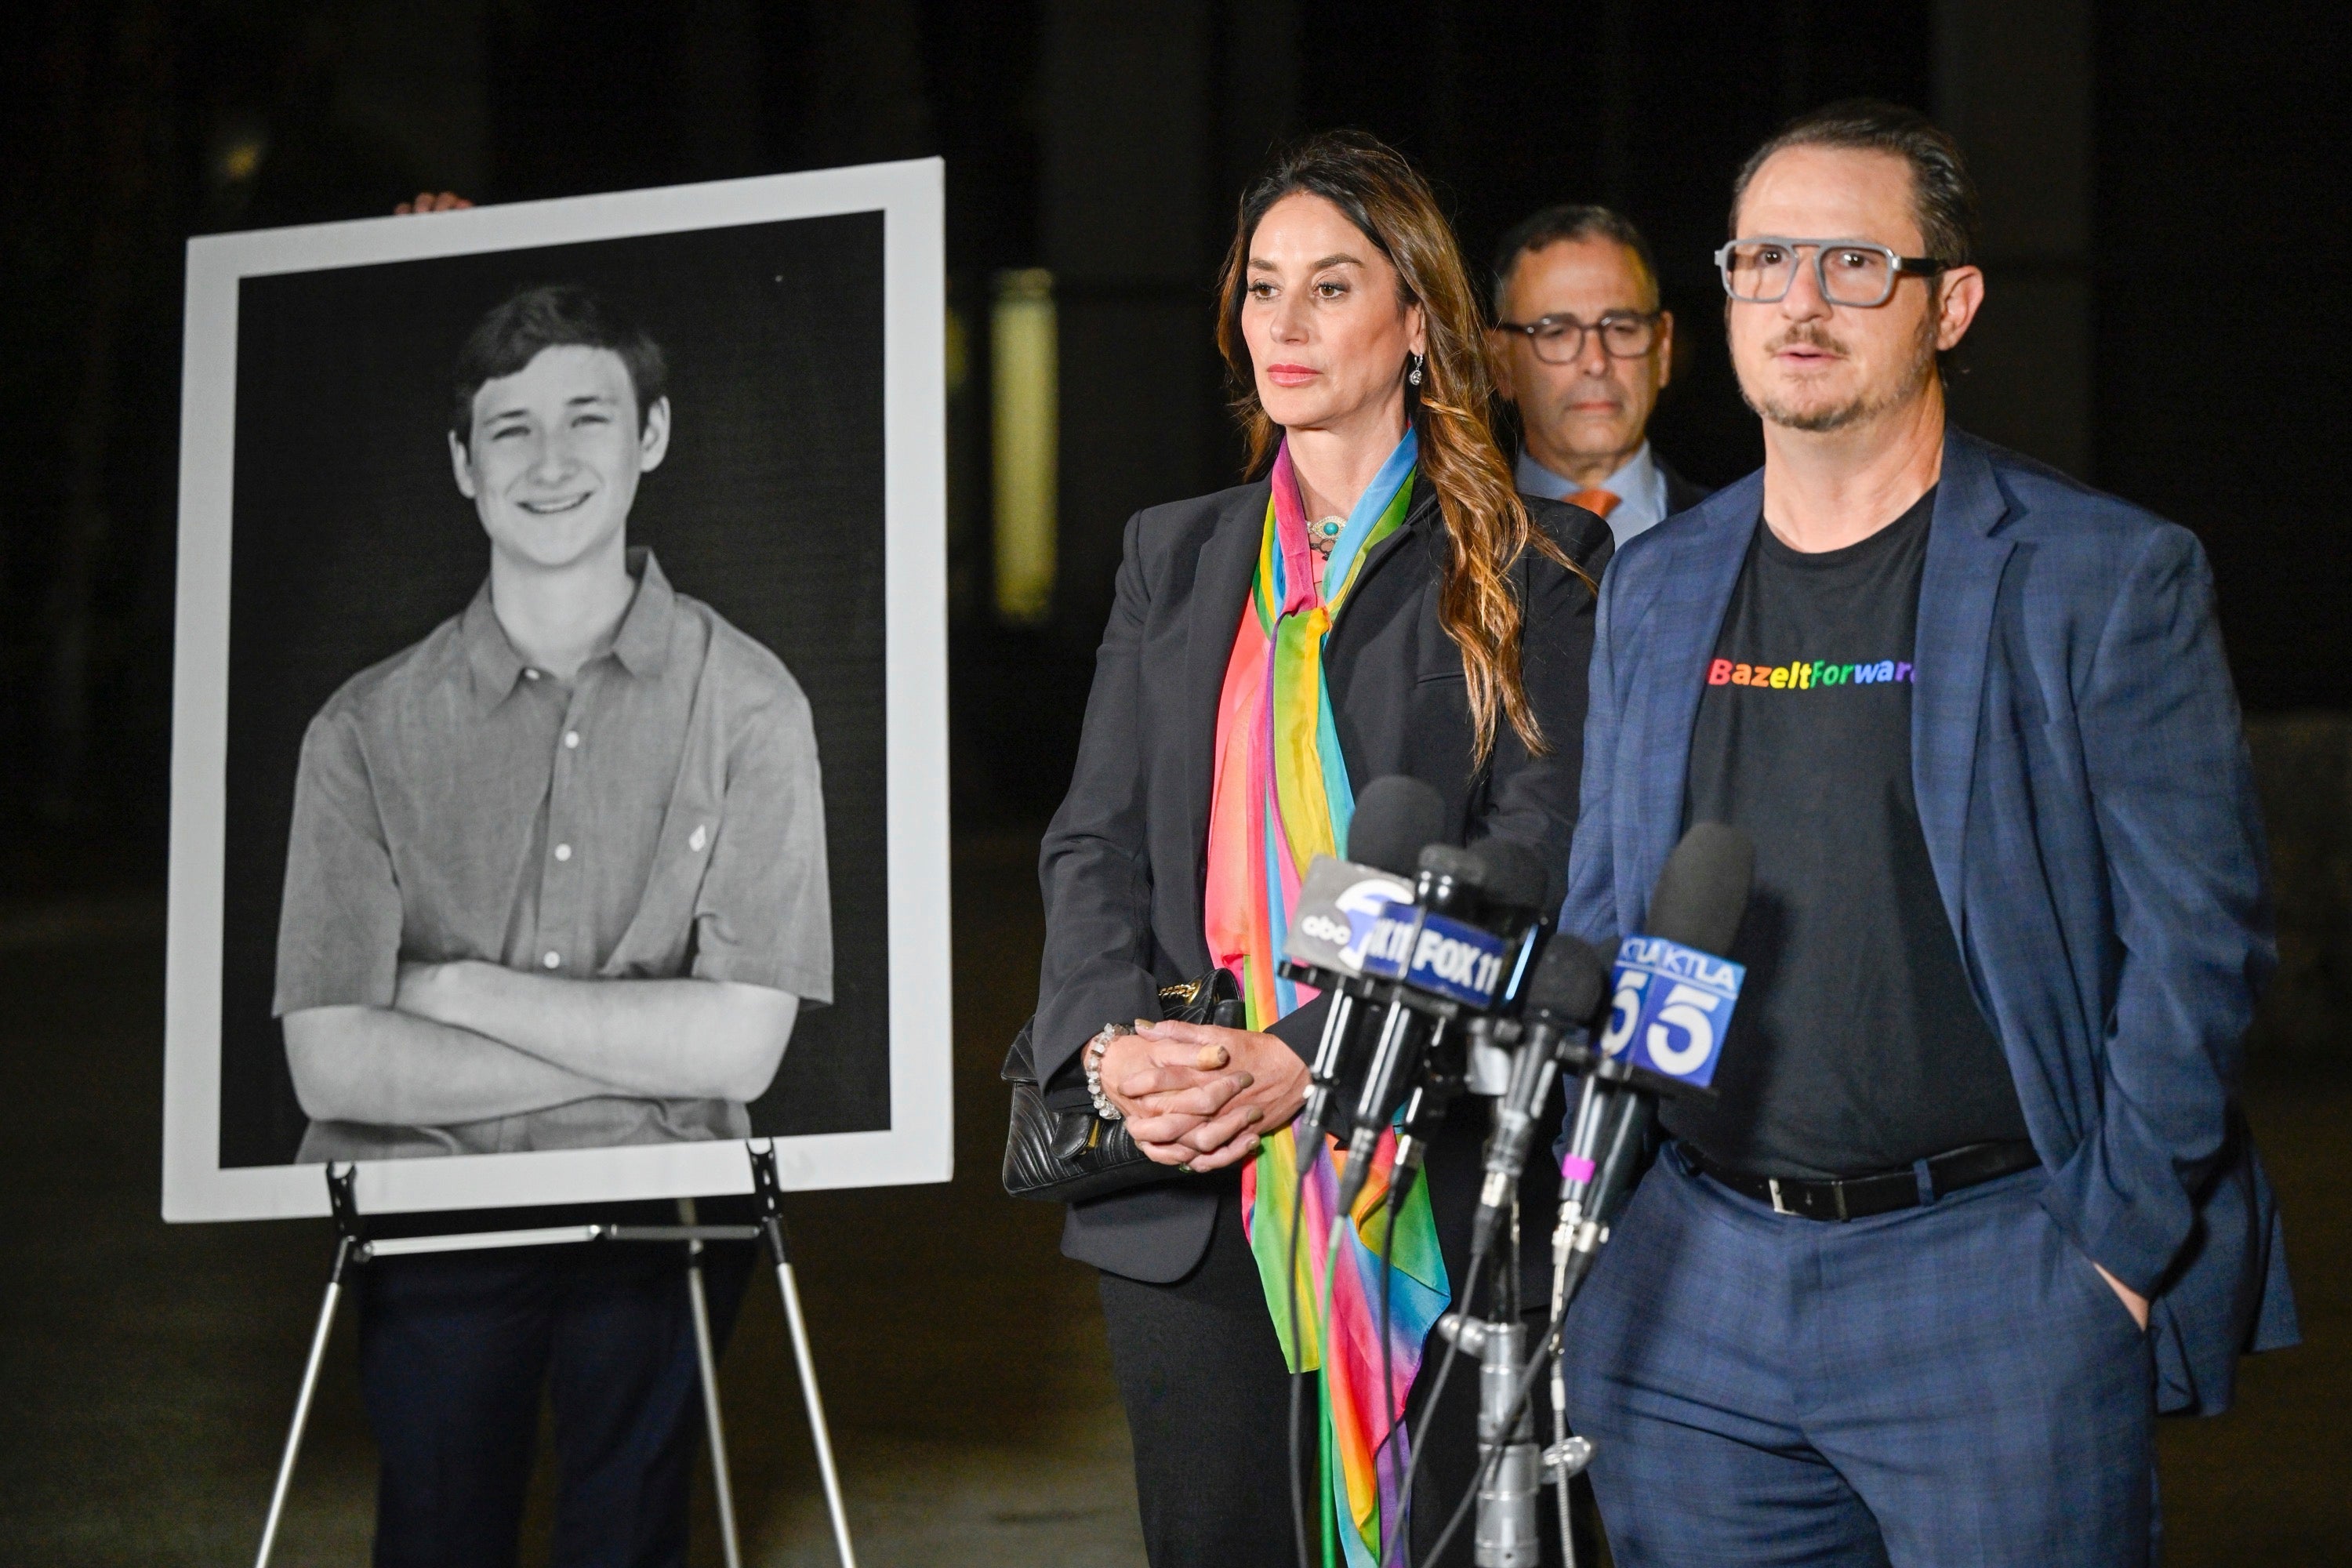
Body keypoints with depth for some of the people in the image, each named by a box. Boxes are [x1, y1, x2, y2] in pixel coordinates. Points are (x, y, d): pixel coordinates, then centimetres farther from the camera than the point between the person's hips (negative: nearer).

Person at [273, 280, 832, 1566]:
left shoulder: (743, 703, -3)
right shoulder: (369, 729, -2)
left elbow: (738, 1045, -9)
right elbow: (332, 1066, -9)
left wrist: (458, 990, -9)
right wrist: (632, 1053, -12)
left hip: (655, 1225, -1)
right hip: (428, 1224, 1)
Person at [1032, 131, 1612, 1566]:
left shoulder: (1531, 568, 1)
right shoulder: (1174, 557, 16)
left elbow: (1531, 862, -8)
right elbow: (1097, 840, 11)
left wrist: (1301, 1057, -18)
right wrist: (1114, 1044, -10)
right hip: (1190, 1188, 4)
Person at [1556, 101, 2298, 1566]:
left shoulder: (2113, 579, -4)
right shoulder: (1655, 586, 12)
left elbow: (2198, 938, -6)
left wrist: (2115, 1244, -10)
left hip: (1997, 1294, -4)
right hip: (1693, 1300, 5)